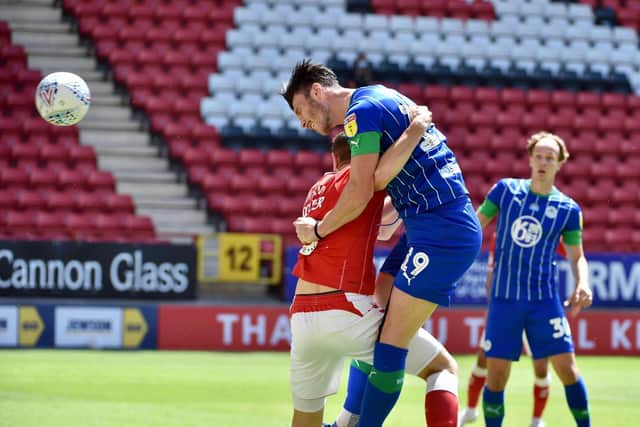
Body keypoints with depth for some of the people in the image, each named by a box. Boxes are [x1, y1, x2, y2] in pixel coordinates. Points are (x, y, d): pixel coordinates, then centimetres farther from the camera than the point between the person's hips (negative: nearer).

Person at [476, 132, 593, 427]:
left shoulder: (568, 209, 0)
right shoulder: (506, 190, 0)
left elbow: (577, 256, 6)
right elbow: (475, 224, 7)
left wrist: (582, 285, -13)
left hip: (544, 299, 0)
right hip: (503, 299, 0)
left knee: (566, 367, -5)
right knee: (496, 374, -2)